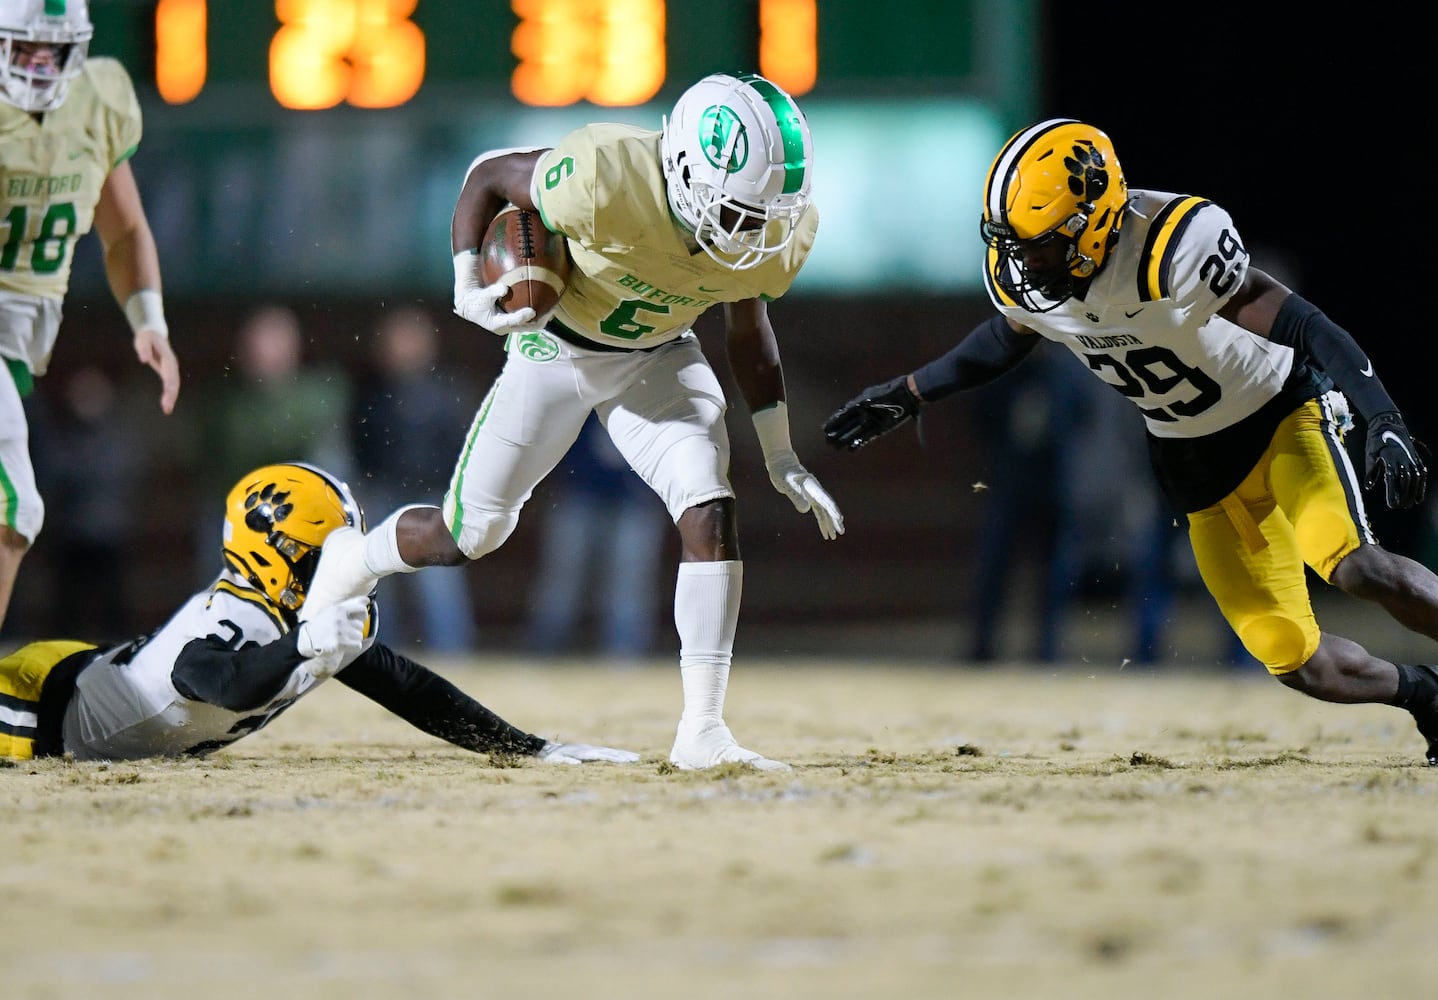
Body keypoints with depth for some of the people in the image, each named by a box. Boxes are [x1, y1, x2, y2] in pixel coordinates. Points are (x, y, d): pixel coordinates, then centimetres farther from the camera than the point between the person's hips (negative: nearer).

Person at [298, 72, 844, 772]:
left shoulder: (769, 239, -22)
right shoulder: (606, 177, -38)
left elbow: (747, 329, 0)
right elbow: (488, 175, -17)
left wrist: (780, 458, 2)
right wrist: (469, 286, -27)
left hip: (657, 358, 3)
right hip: (558, 348, -3)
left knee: (710, 511, -19)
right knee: (468, 535, 6)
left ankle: (701, 732, -15)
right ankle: (357, 559, 40)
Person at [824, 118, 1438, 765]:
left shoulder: (1174, 248, -34)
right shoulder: (1018, 276, -14)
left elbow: (1306, 329, -33)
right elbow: (1010, 335, 11)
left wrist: (1385, 424, -42)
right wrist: (905, 397, 15)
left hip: (1282, 411, -5)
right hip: (1193, 460, 5)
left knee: (1349, 564, -31)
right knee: (1294, 661, -2)